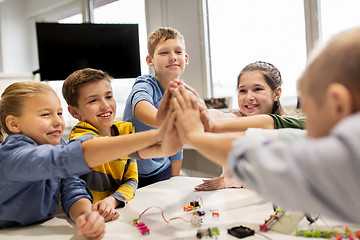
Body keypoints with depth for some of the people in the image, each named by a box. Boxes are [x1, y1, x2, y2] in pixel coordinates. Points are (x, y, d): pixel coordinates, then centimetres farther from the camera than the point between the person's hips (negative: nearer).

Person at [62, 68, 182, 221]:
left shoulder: (125, 130, 3)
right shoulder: (81, 138, -15)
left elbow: (131, 179, 2)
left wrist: (113, 200, -20)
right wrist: (160, 150, -54)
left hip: (117, 211, 4)